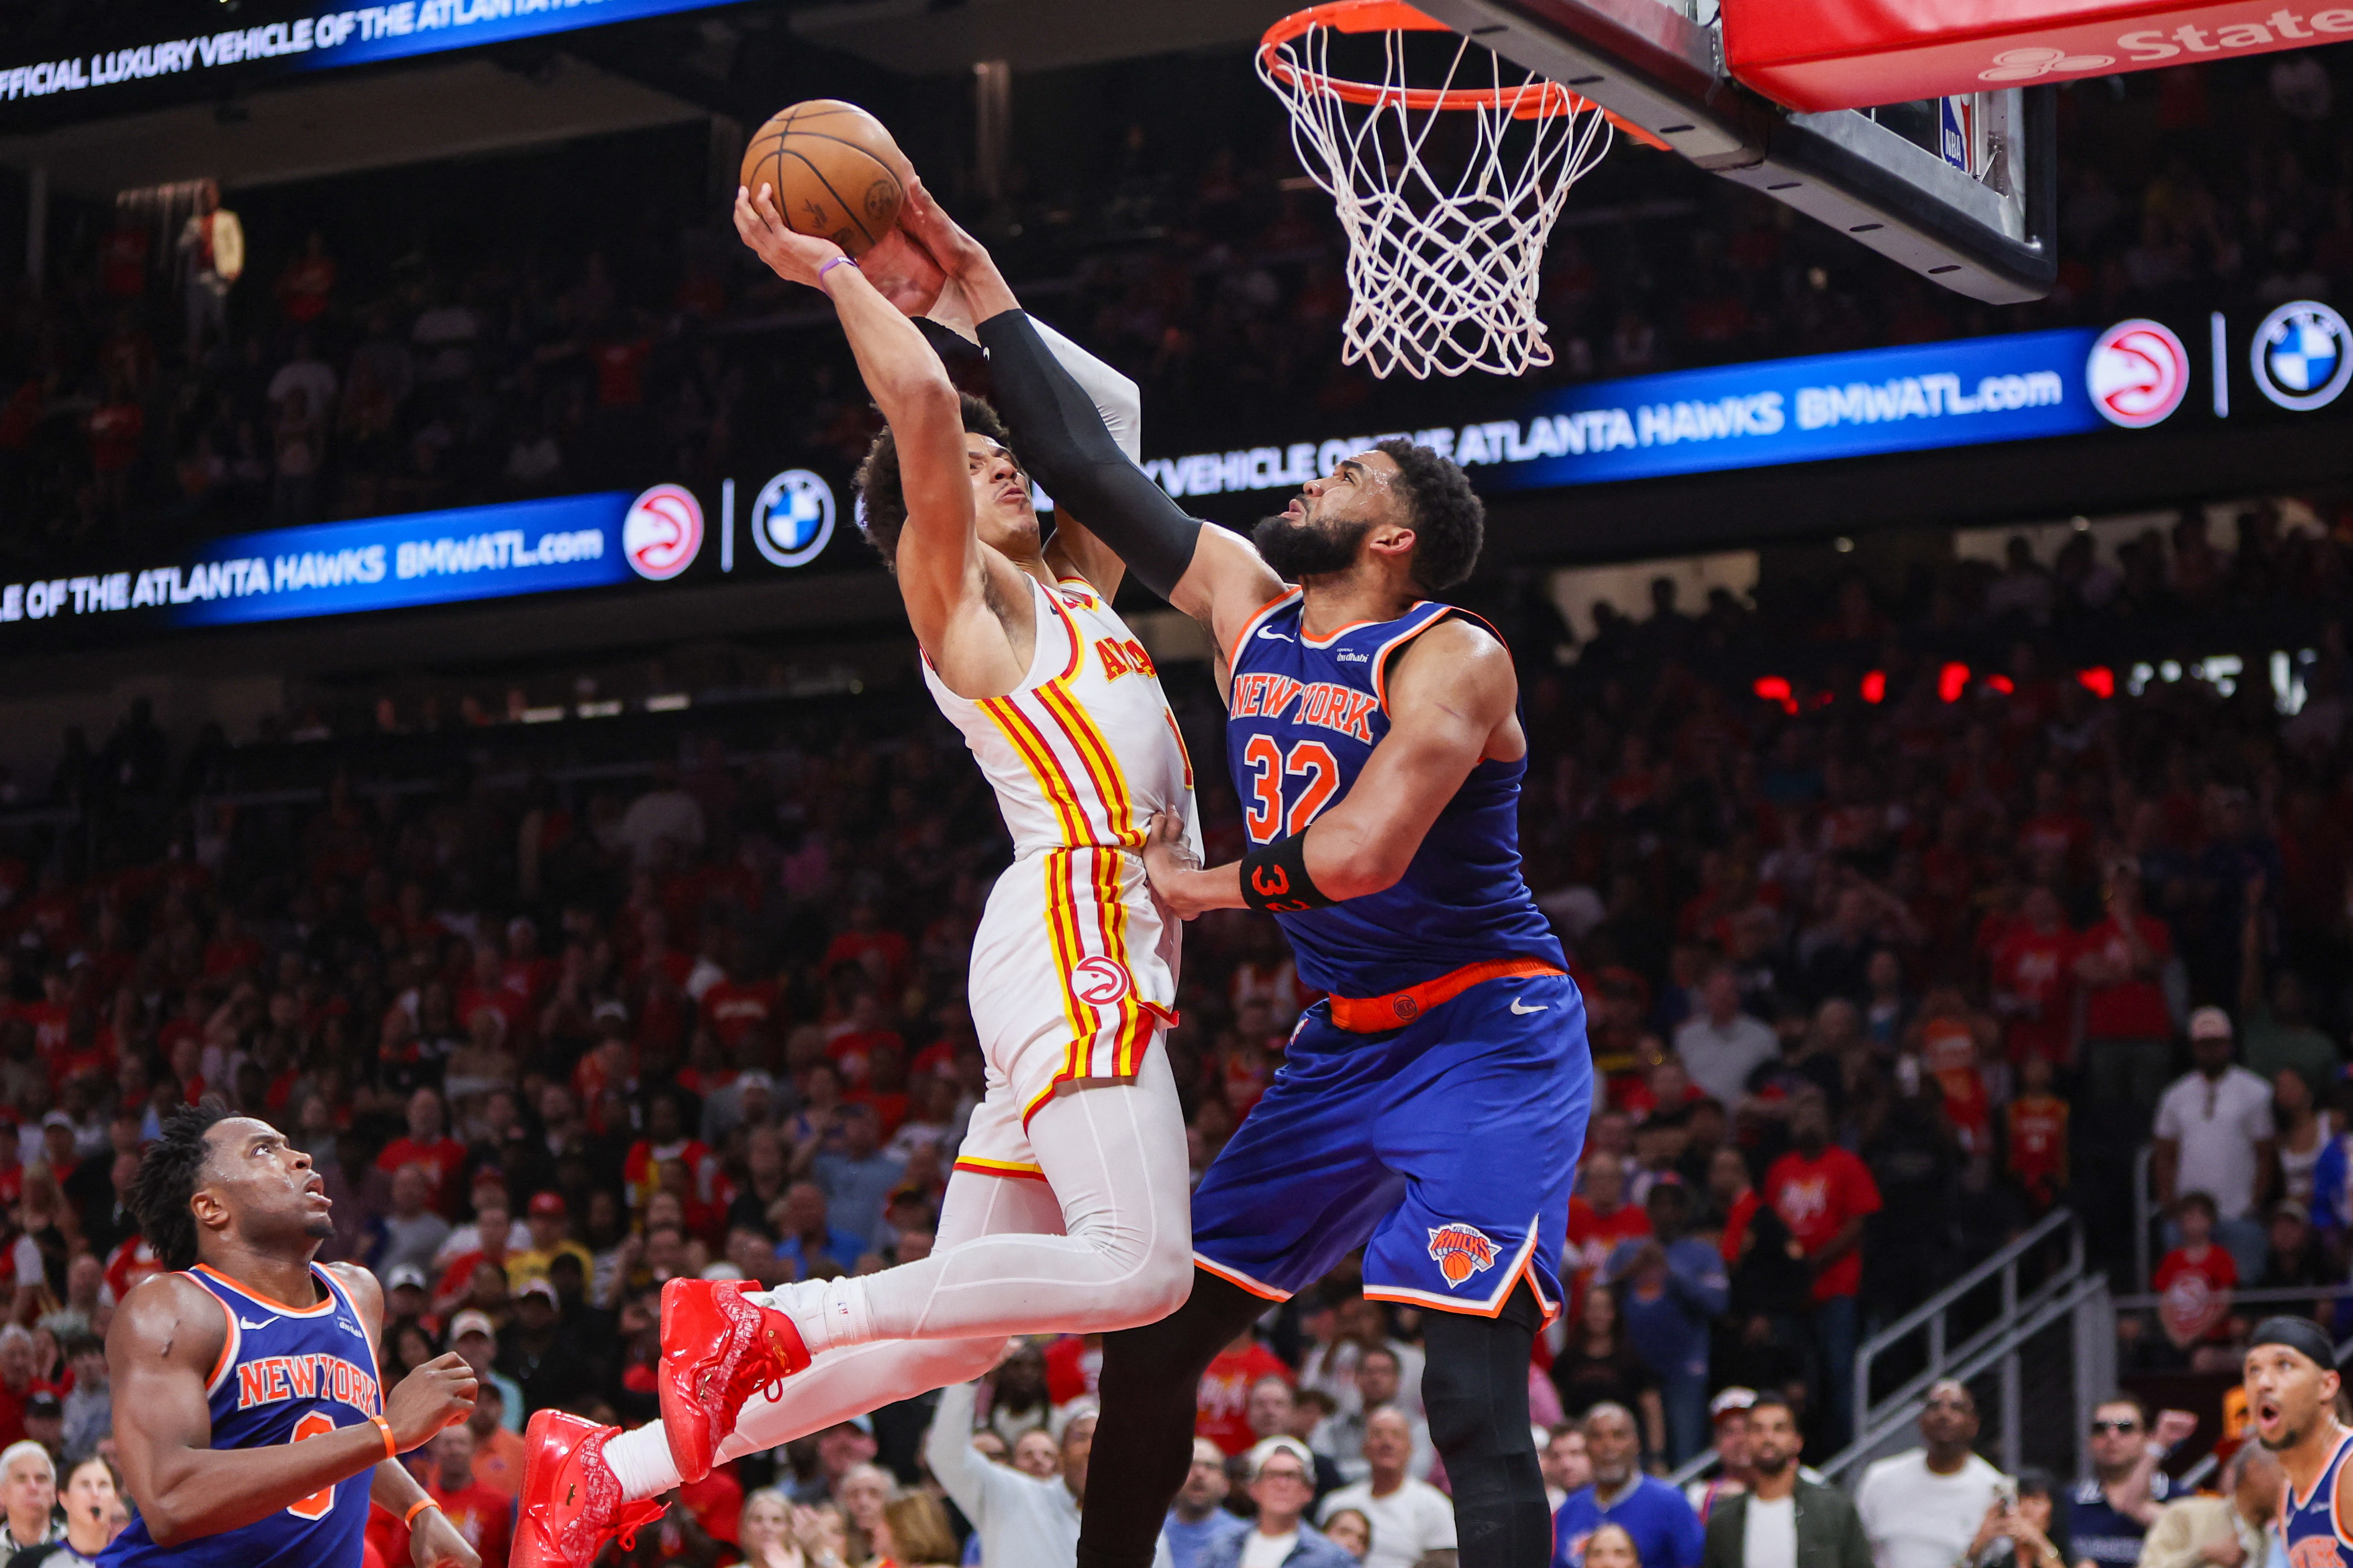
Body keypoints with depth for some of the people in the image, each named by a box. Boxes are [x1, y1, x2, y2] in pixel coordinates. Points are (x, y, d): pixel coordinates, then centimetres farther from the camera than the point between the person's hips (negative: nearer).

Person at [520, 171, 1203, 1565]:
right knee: (1138, 1267, -25)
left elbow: (1109, 404, 36)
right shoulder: (957, 590, 3)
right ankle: (762, 1322, -21)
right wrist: (834, 275, -2)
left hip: (1105, 950, 9)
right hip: (1071, 925, -9)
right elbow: (925, 402, -14)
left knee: (951, 1332, 7)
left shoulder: (1074, 591, 26)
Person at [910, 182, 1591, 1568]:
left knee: (1474, 1400, -21)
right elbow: (1088, 467, 12)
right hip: (1345, 1043, 8)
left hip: (1485, 1042, -8)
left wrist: (1200, 889, -13)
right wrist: (977, 283, 12)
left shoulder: (1451, 659, -15)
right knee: (1151, 1337, 9)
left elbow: (1362, 855, -29)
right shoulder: (1247, 600, 8)